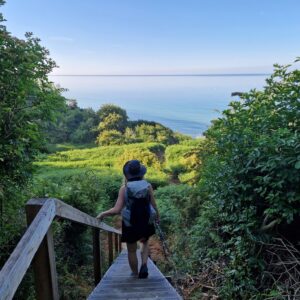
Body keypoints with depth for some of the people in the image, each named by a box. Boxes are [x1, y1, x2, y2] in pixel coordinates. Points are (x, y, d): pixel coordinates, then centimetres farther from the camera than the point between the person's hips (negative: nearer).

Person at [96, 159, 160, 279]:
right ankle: (144, 265, 12)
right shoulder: (148, 186, -11)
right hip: (146, 223, 2)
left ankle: (135, 274, 36)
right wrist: (157, 215, 16)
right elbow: (154, 206, -5)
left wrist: (103, 214, 0)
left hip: (130, 225, -1)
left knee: (132, 250, 21)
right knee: (145, 242, 31)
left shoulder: (124, 188, -14)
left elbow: (117, 210, -17)